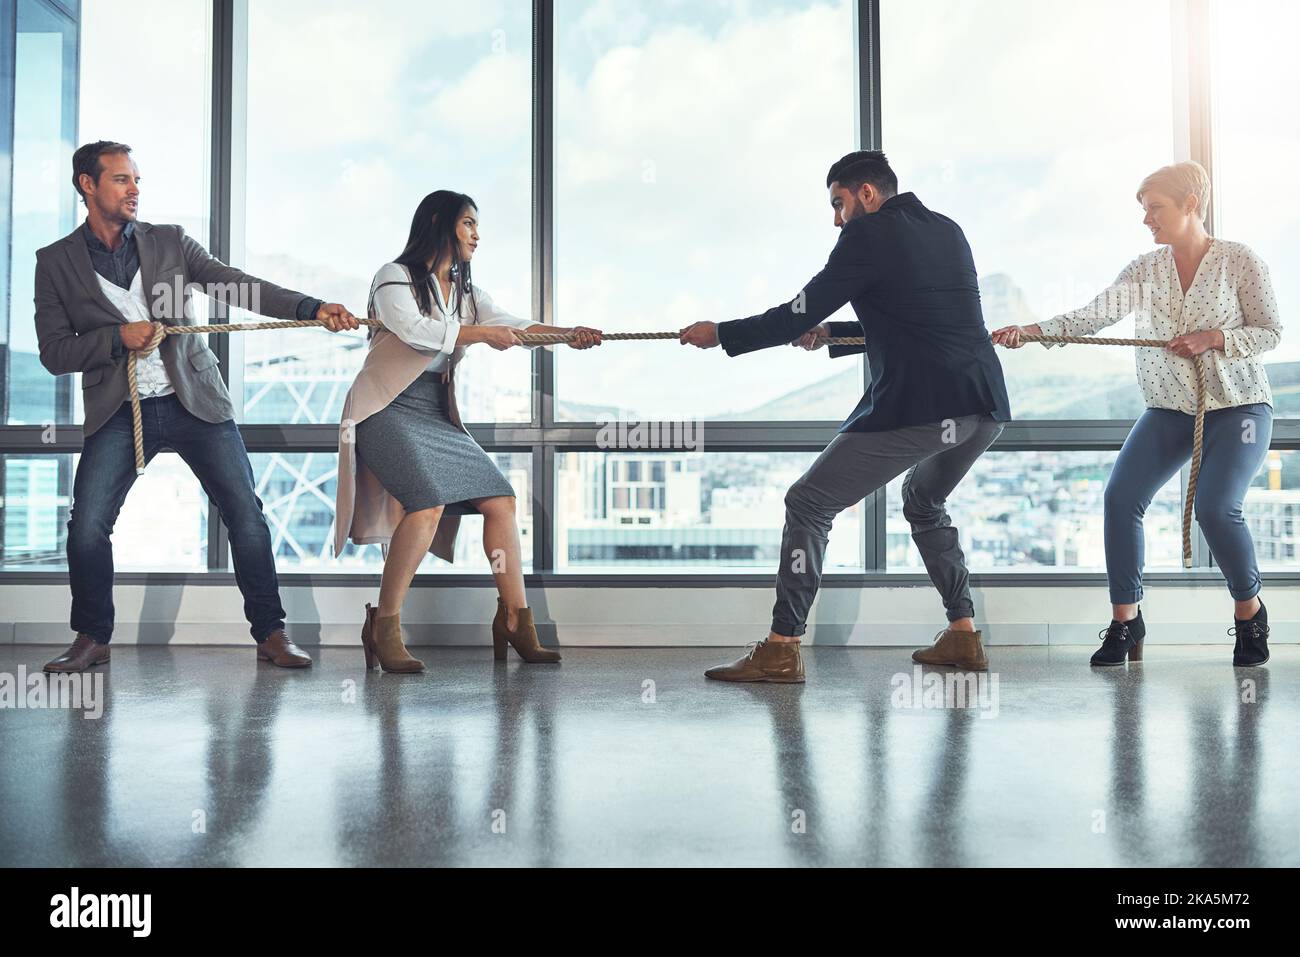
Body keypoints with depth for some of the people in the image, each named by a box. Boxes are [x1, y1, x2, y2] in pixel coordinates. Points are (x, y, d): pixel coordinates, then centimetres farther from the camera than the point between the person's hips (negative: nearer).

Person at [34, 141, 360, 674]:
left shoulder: (169, 241, 8)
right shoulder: (56, 262, 6)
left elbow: (239, 285, -5)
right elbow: (54, 353, 3)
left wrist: (313, 308, -19)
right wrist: (117, 338, -14)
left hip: (194, 401, 0)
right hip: (118, 413, 0)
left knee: (246, 514, -7)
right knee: (87, 525, -9)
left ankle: (271, 635, 3)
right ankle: (92, 640, 13)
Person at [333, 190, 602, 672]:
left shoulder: (466, 293, 17)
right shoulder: (394, 277, -1)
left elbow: (513, 326, 3)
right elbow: (414, 330, -20)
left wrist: (567, 333, -13)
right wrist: (480, 334, -18)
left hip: (436, 415, 7)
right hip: (389, 409, -7)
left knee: (500, 500, -6)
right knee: (429, 502, -27)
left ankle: (516, 623, 0)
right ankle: (383, 628, -15)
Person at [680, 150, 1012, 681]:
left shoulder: (868, 234, -1)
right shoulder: (948, 231, 21)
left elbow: (798, 315, -2)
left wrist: (720, 334, 11)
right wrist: (831, 335, 32)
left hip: (916, 408, -8)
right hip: (984, 408, 8)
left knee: (807, 505, 2)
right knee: (923, 501, 32)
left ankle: (781, 649, 2)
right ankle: (963, 636, 28)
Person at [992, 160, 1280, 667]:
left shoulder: (1240, 261, -4)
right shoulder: (1145, 269, 3)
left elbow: (1269, 332, -3)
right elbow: (1094, 315, -10)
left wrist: (1214, 339, -20)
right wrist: (1033, 330, -25)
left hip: (1237, 407, -3)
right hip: (1168, 410, 4)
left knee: (1215, 507, -20)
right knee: (1120, 497, -14)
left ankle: (1249, 611, 9)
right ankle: (1125, 620, 0)